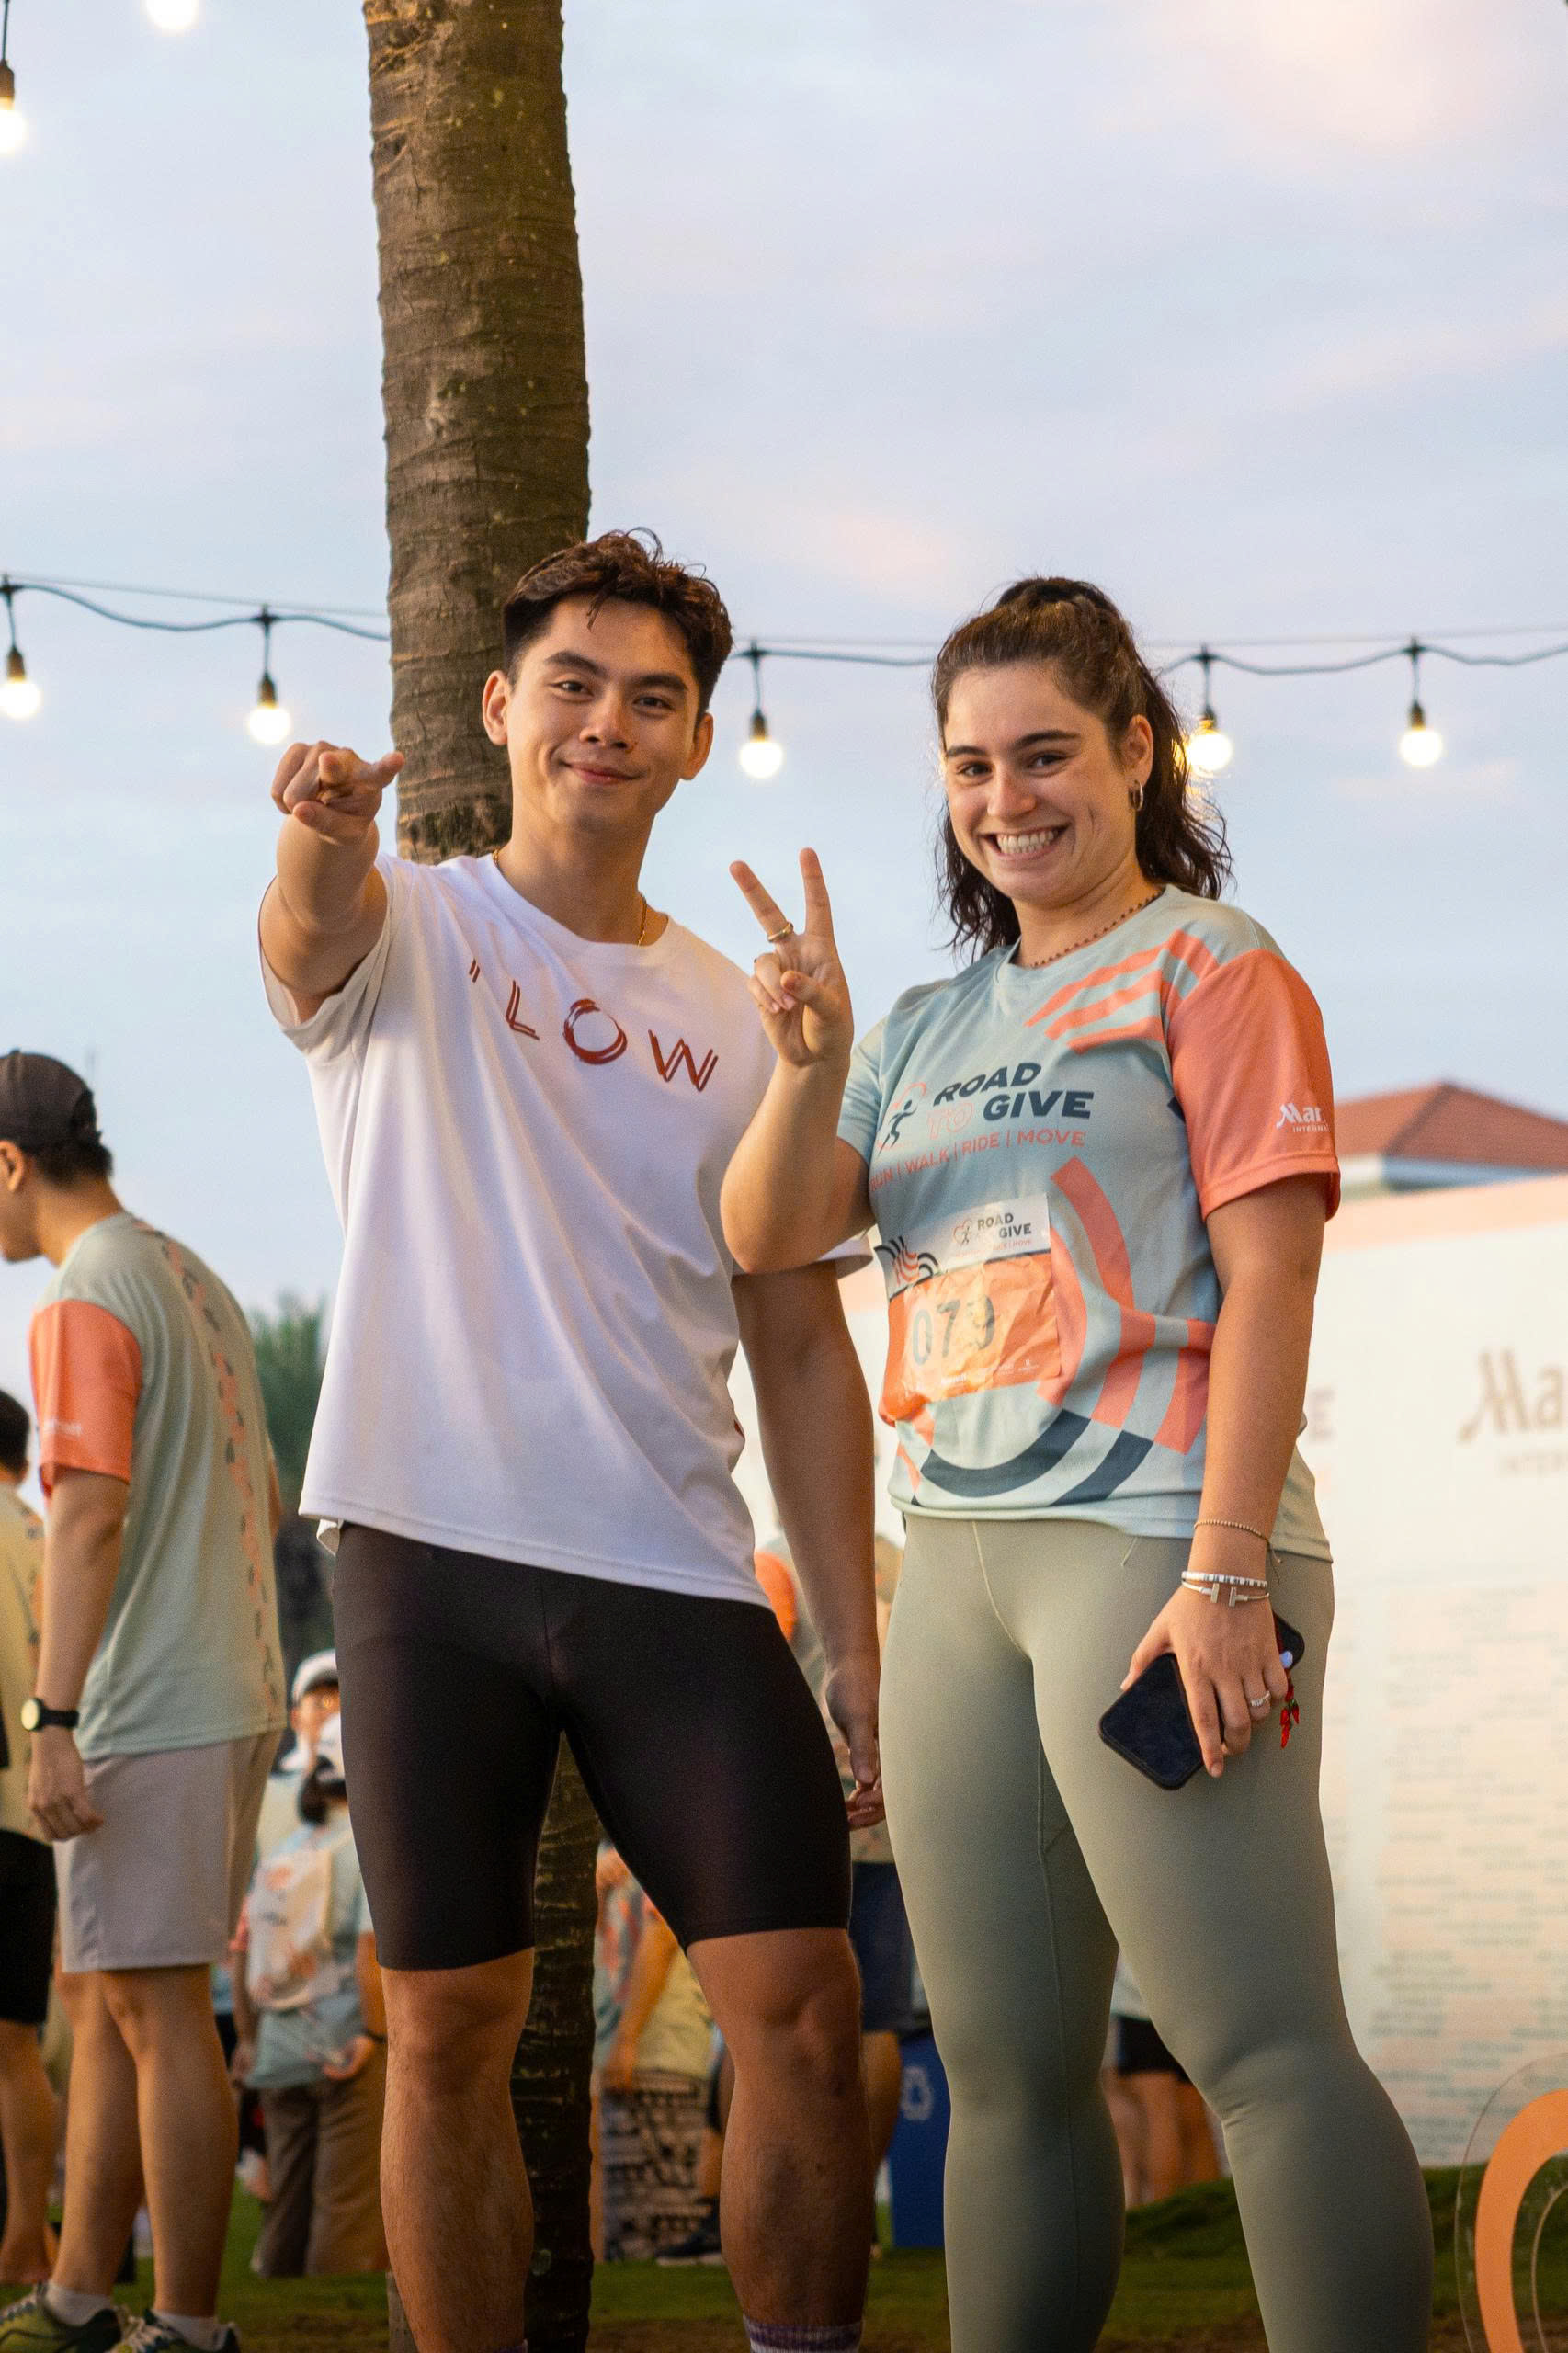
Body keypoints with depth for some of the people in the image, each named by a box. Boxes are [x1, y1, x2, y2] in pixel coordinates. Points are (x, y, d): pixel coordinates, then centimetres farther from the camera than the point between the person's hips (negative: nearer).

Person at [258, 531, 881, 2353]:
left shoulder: (739, 1021, 13)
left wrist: (856, 1639, 5)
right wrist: (322, 829, -47)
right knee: (448, 2028, 2)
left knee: (803, 2002, -7)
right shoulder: (411, 936, 4)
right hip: (433, 1554, -2)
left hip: (676, 1577, 2)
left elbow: (799, 1342, 13)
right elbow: (313, 931, -22)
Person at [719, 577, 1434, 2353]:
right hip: (958, 1564, 7)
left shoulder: (1208, 966, 1)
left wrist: (1226, 1574, -17)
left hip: (1151, 1542, -7)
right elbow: (765, 1237, 13)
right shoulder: (936, 1024, 21)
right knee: (1006, 2071, 9)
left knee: (1258, 2042, -14)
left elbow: (1267, 1277, -8)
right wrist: (811, 1068, -7)